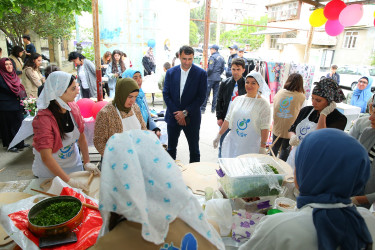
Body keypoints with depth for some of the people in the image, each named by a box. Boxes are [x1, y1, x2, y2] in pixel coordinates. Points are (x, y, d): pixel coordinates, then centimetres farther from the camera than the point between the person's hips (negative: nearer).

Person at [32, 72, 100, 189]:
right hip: (50, 170, -5)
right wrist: (69, 181, -29)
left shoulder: (73, 107, -12)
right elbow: (46, 157, -28)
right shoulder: (43, 119, -28)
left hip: (74, 163, 5)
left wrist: (87, 162, -7)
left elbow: (81, 136, -2)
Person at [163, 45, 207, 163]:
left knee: (194, 149, 10)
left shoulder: (201, 73, -6)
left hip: (192, 118, -2)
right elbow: (166, 94, -1)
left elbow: (201, 96, -10)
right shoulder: (171, 72, 2)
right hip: (173, 116, 3)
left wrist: (185, 112, -16)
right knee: (171, 148, 15)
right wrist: (176, 113, -11)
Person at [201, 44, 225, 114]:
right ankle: (213, 108, 14)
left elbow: (210, 69, -19)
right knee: (215, 93, 9)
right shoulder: (221, 57, 12)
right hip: (218, 78, 7)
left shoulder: (213, 57, -11)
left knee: (206, 93, -3)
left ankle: (202, 109, 0)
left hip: (211, 78, -7)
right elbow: (222, 69, 15)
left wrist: (206, 75, -5)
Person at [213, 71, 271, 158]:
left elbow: (265, 128, -8)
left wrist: (262, 147, -12)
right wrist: (219, 135, 12)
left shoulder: (263, 104, -5)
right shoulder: (237, 100, 8)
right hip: (232, 143, 4)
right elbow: (228, 119, 12)